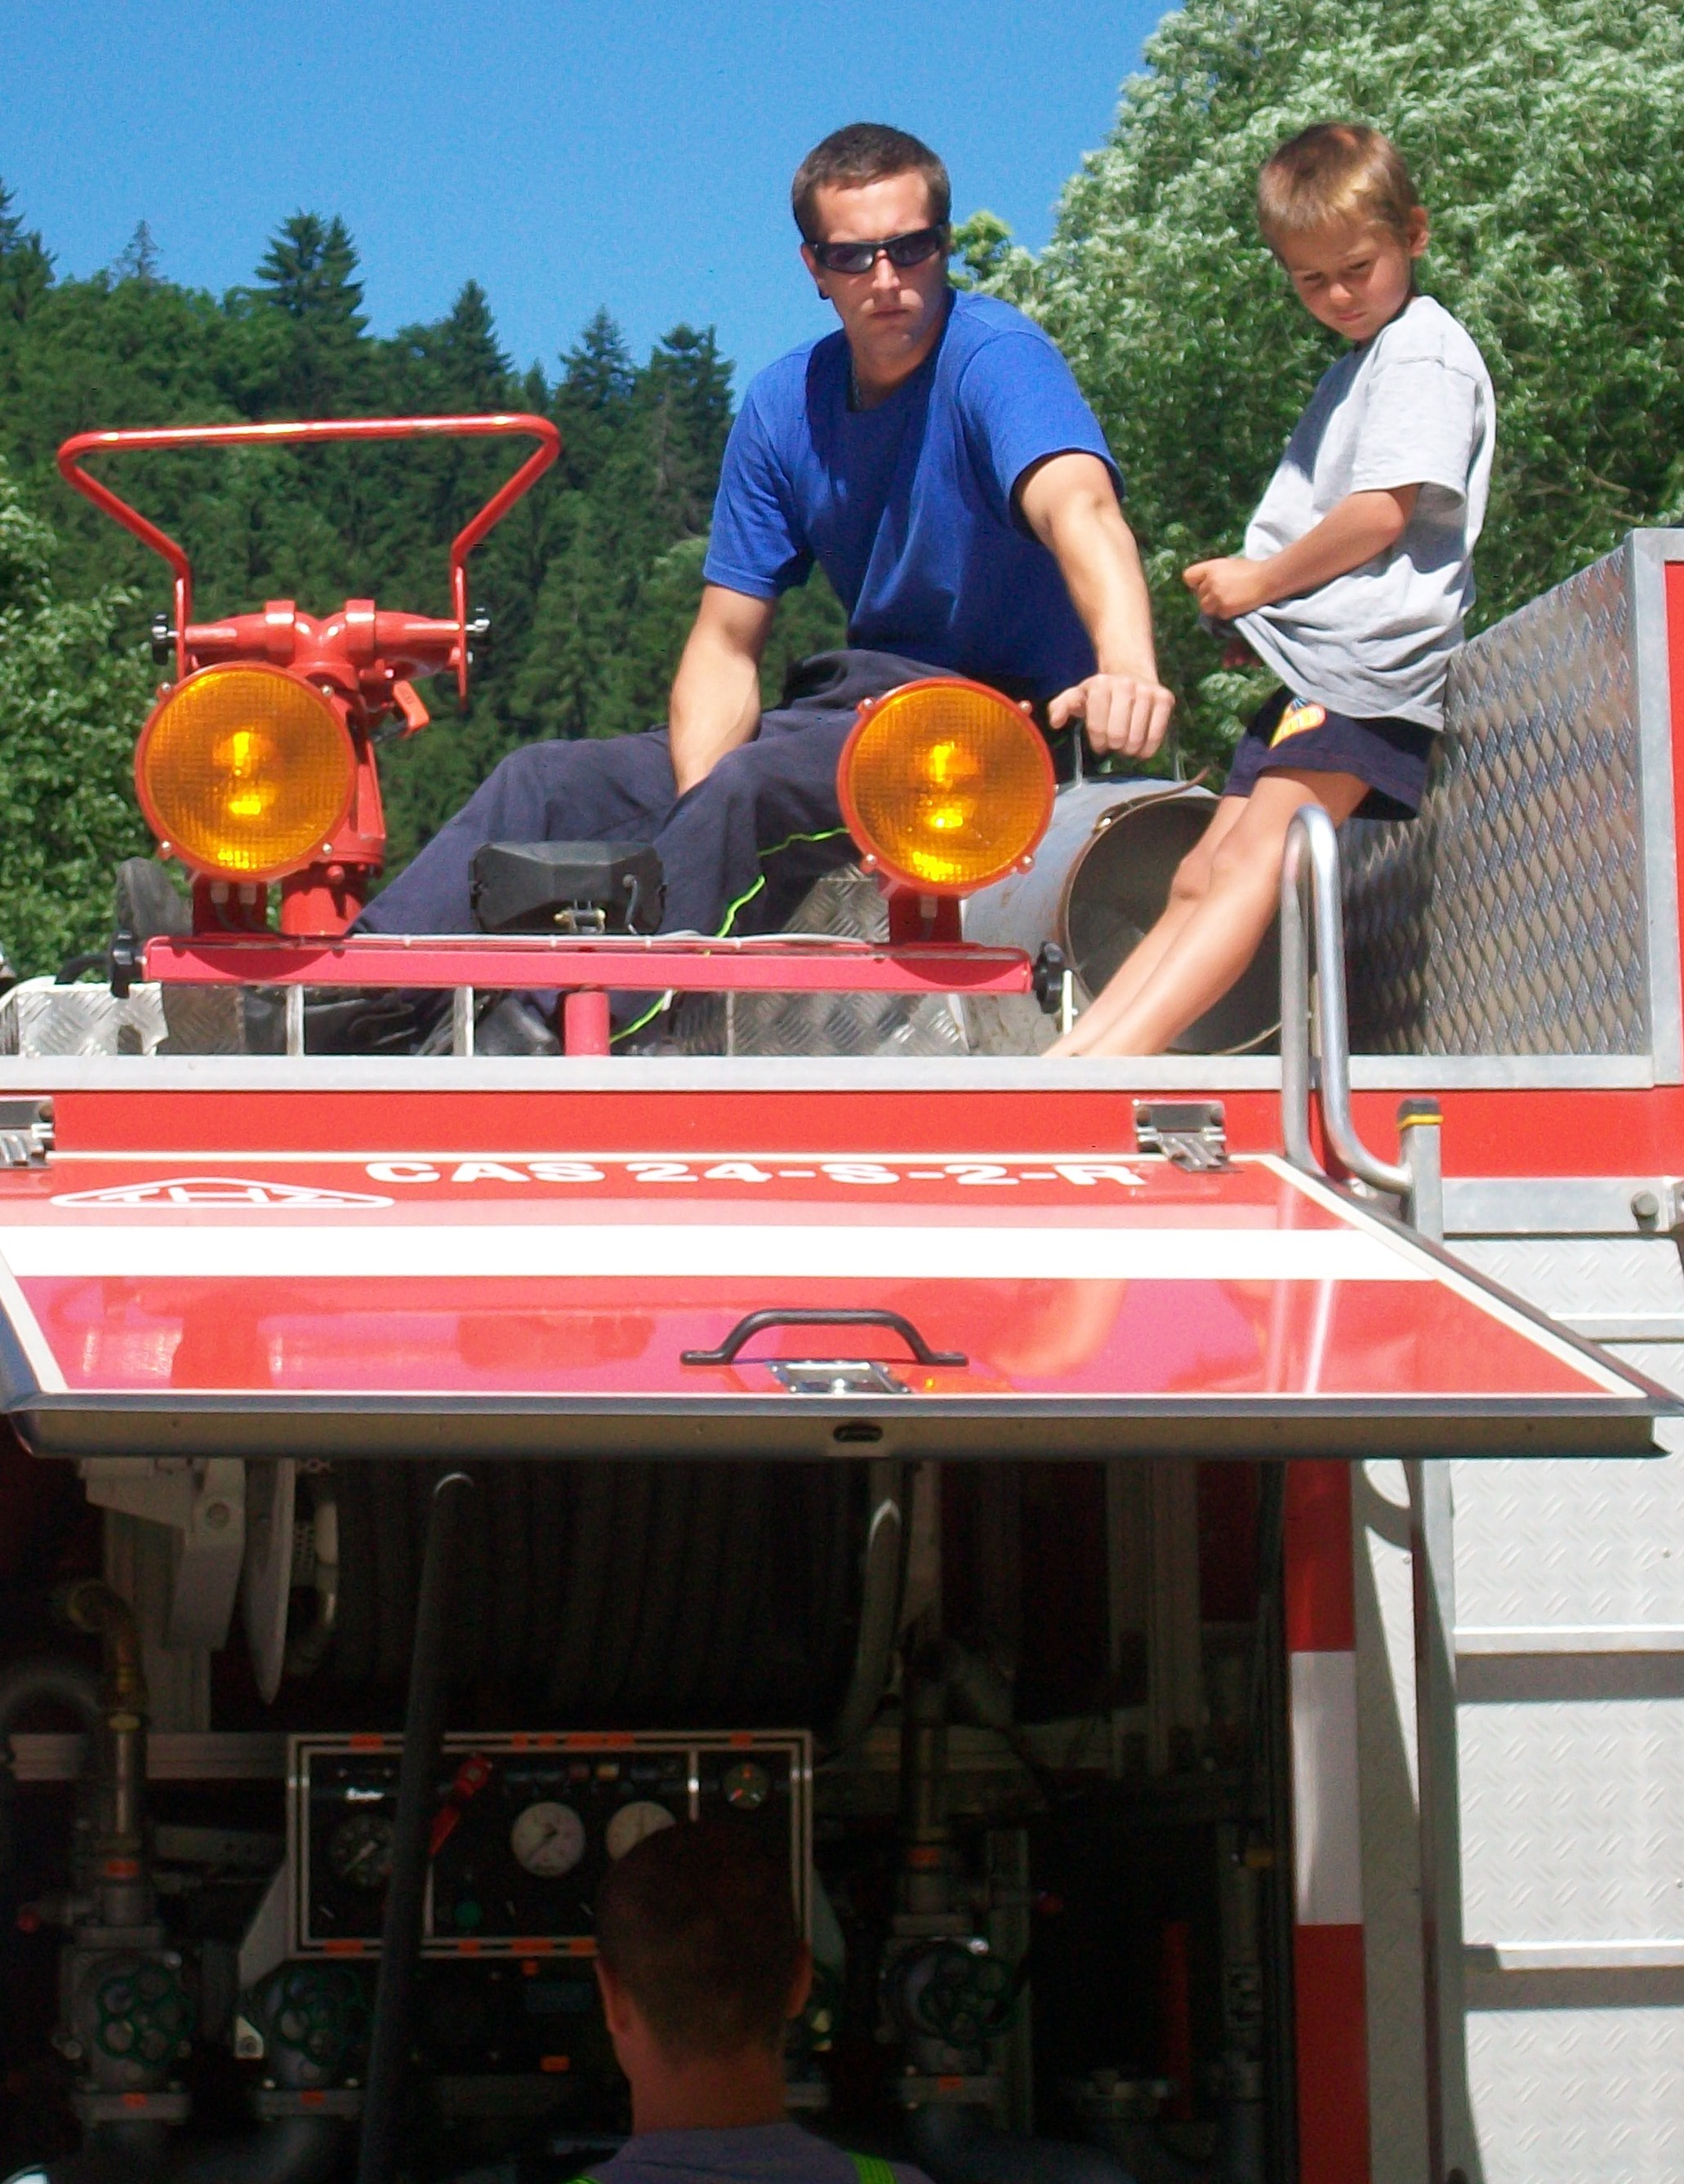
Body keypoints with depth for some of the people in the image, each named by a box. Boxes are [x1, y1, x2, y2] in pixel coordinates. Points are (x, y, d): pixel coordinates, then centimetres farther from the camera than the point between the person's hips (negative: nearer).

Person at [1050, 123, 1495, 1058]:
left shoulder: (1425, 351, -4)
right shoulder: (1351, 370, 26)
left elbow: (1382, 514, -15)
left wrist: (1261, 580, -4)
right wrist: (1253, 598, 9)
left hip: (1373, 662, -10)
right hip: (1314, 661, 10)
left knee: (1250, 863, -23)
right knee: (1199, 881, 2)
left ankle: (1111, 1058, -37)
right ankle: (1059, 1064, -3)